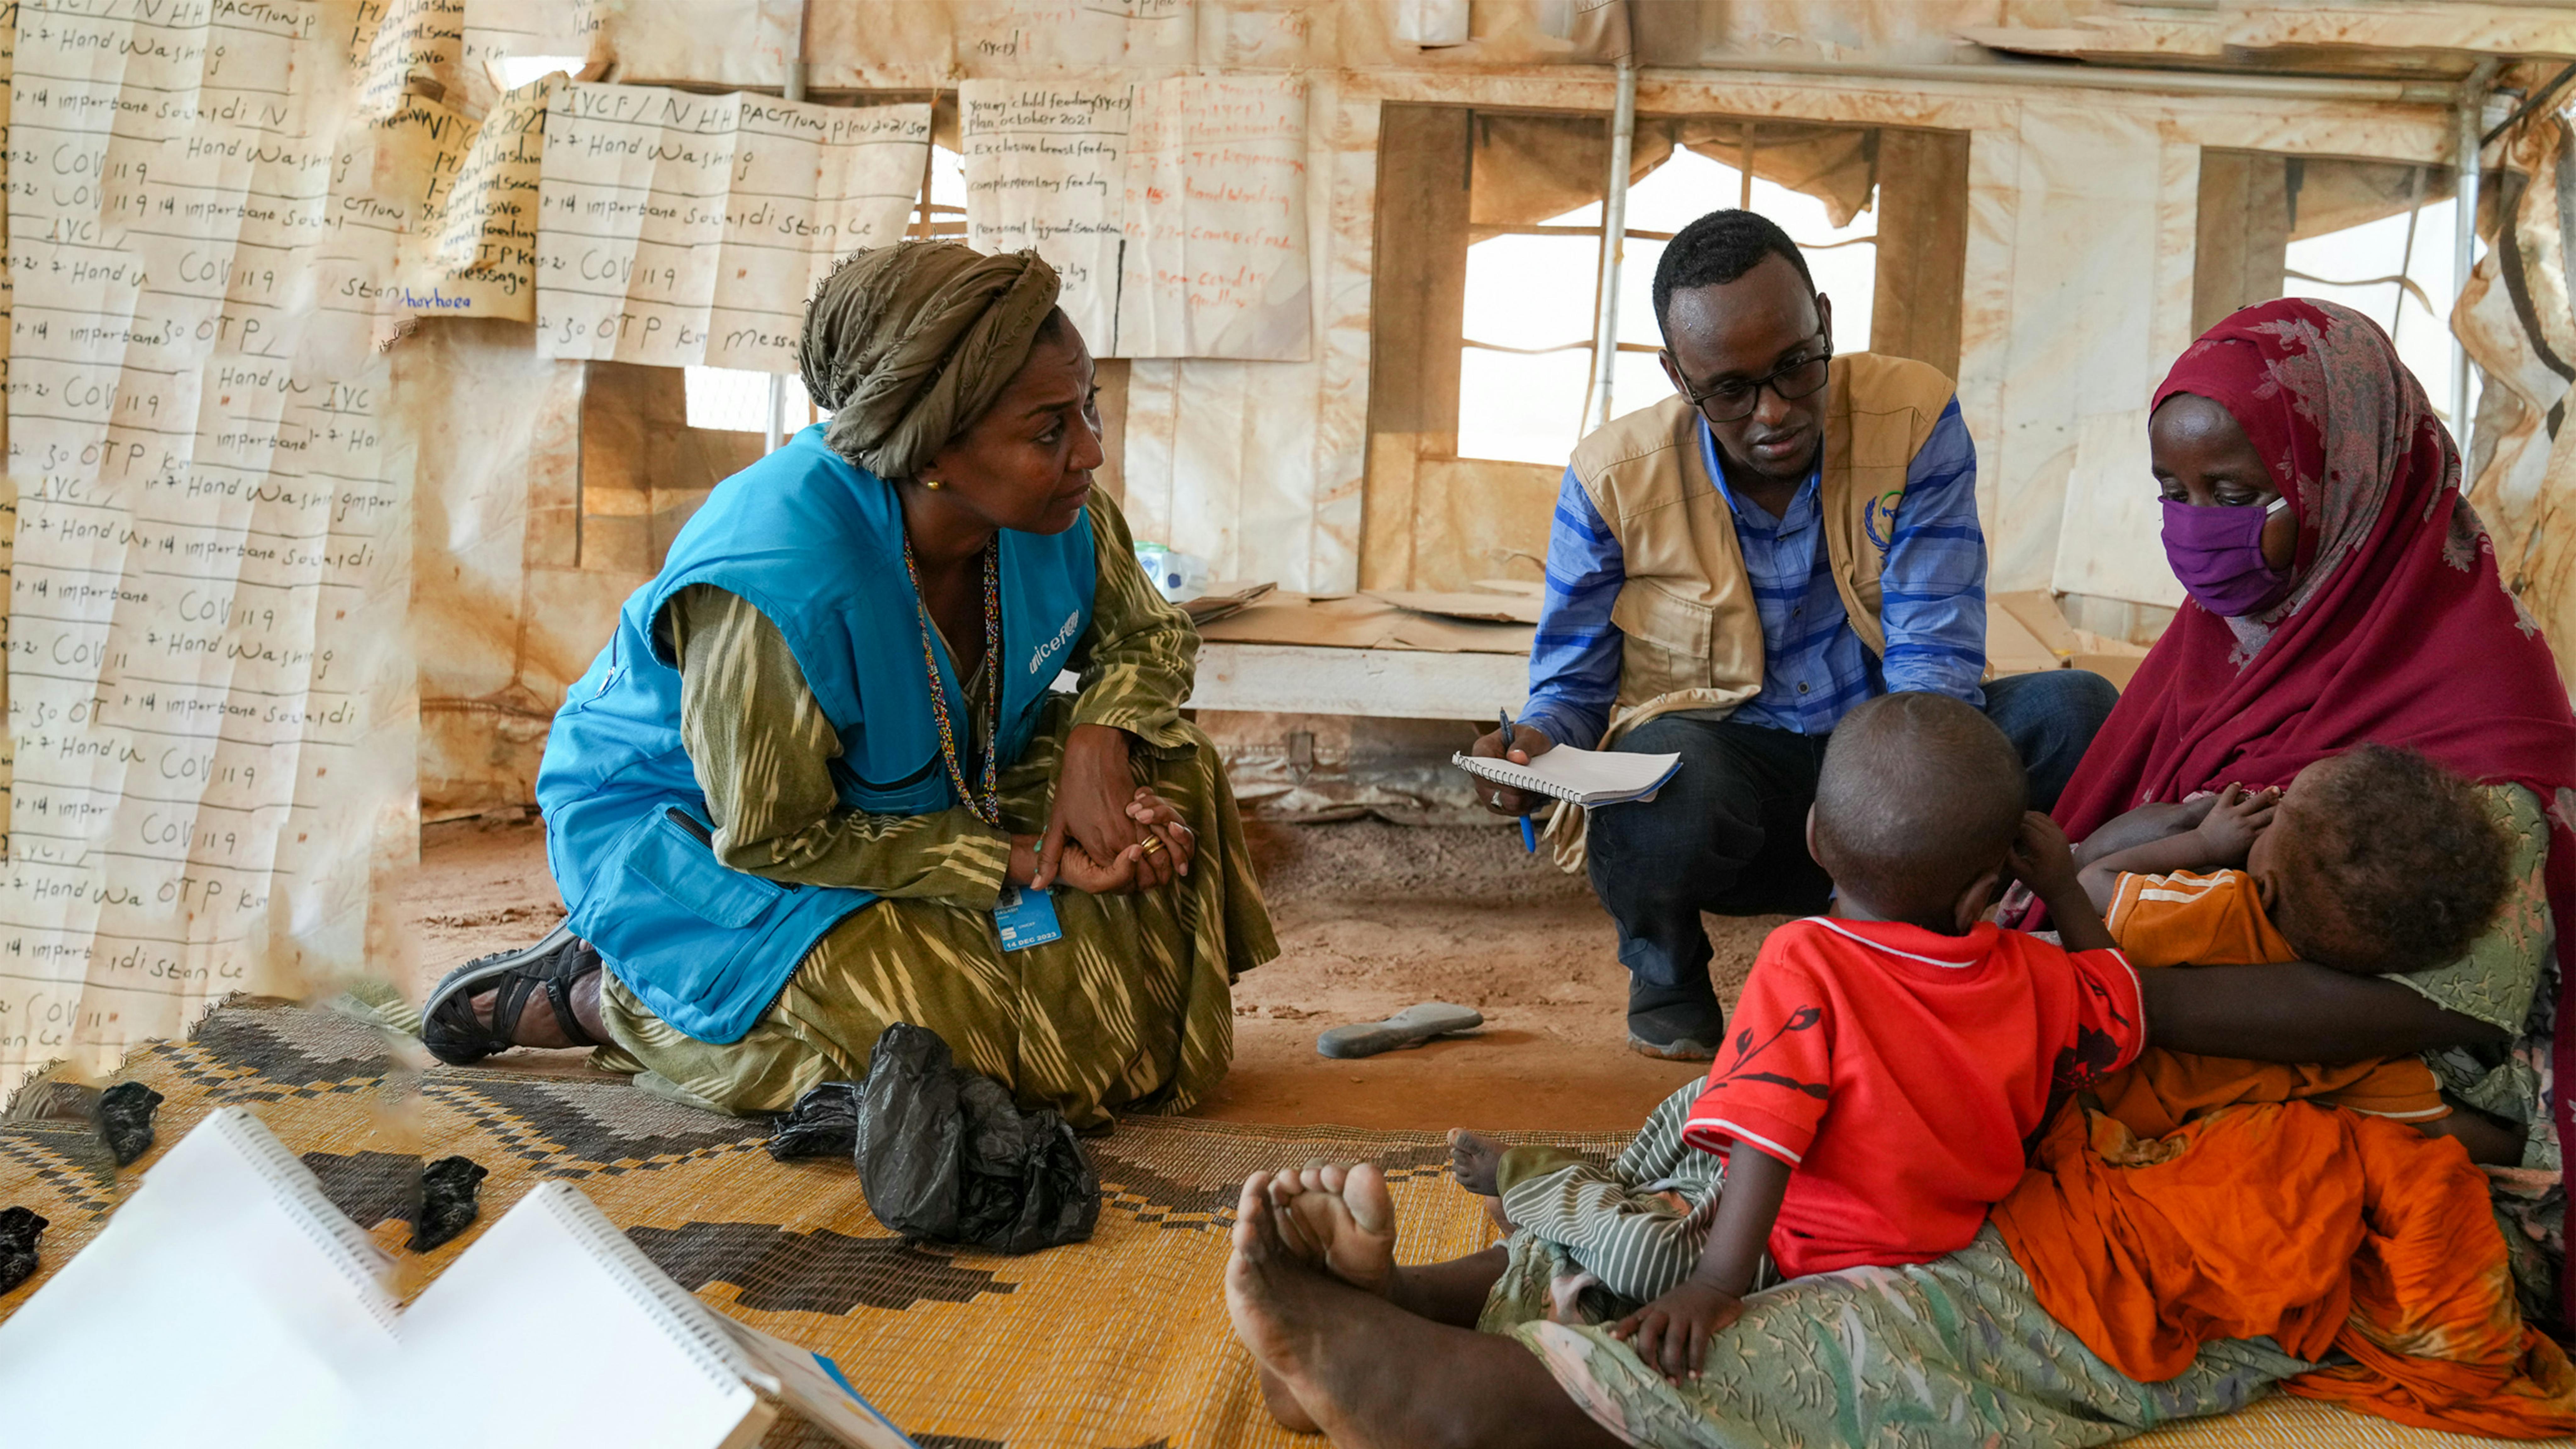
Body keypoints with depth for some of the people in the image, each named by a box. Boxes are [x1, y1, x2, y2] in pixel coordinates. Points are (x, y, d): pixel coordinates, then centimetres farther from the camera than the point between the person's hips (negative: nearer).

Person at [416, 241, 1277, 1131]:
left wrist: (1098, 740, -24)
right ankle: (593, 997, -5)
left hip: (920, 792, 7)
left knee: (1166, 766, -10)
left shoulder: (1059, 511, -19)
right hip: (694, 825, -6)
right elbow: (773, 839, -28)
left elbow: (1148, 635, 1)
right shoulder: (770, 584, -38)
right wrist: (1030, 858, -31)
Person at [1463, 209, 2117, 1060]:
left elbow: (1936, 664, -15)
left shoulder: (1913, 421, -10)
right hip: (1719, 771, -2)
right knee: (1672, 767, -38)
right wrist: (1535, 748, -26)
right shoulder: (1614, 481, -9)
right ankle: (1664, 970, 0)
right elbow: (1571, 687, 0)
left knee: (2078, 712, -22)